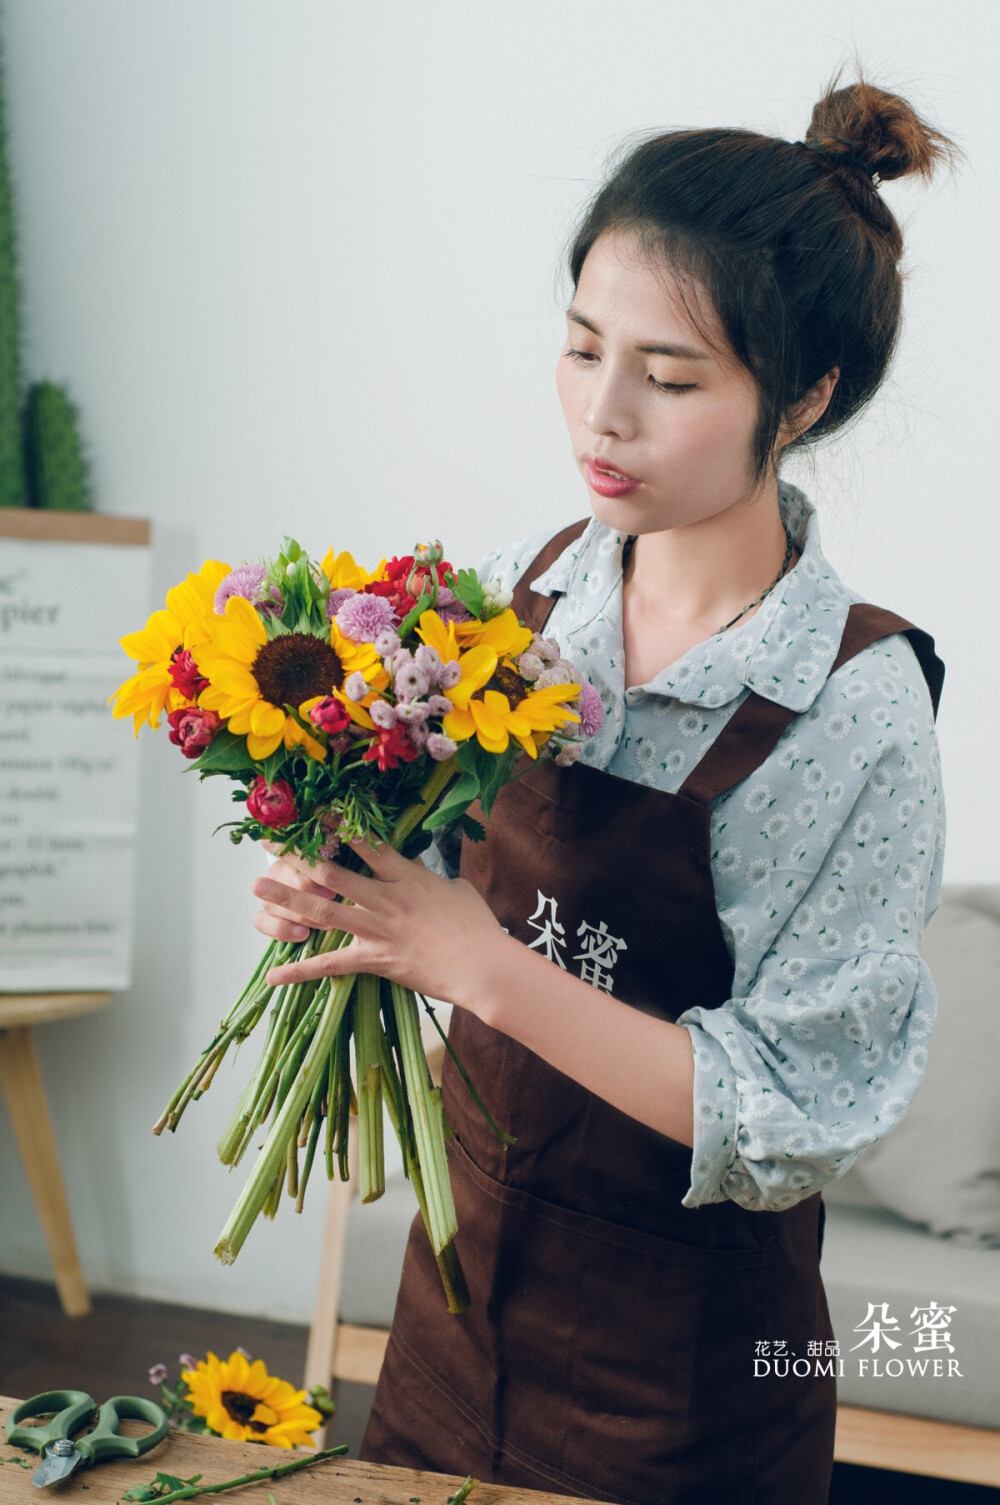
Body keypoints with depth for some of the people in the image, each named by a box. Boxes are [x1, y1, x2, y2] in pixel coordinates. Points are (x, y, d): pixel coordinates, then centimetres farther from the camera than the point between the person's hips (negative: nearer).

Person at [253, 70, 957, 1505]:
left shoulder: (855, 705, -20)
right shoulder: (527, 588, -5)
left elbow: (789, 1124, -22)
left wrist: (479, 961, -27)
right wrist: (341, 893, -13)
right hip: (464, 1278, 5)